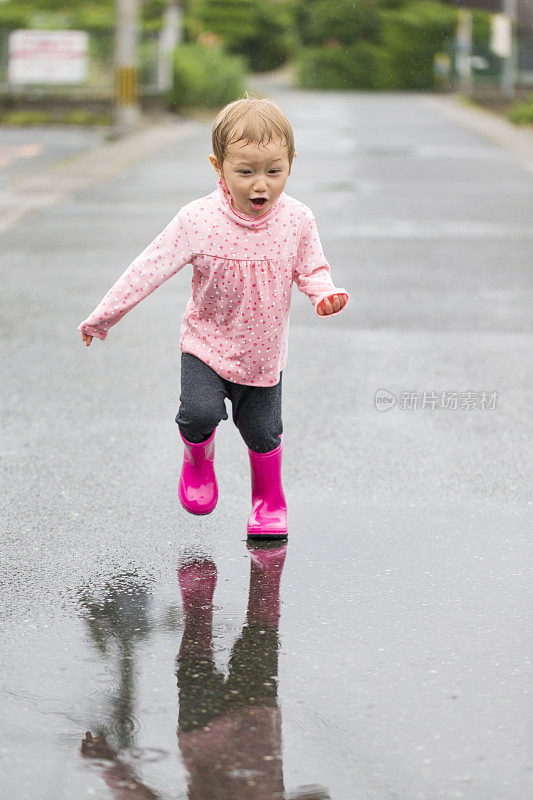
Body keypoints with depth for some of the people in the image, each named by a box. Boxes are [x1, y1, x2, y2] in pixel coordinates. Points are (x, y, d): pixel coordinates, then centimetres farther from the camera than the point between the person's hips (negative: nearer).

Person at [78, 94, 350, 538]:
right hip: (207, 346, -2)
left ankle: (269, 499, 35)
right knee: (200, 412, -21)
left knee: (263, 433, 5)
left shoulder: (297, 220, -12)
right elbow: (149, 268, -15)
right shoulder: (198, 220, -20)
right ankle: (198, 460, 15)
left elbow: (311, 269, 4)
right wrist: (103, 317, -12)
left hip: (264, 354, 2)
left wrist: (325, 294, -20)